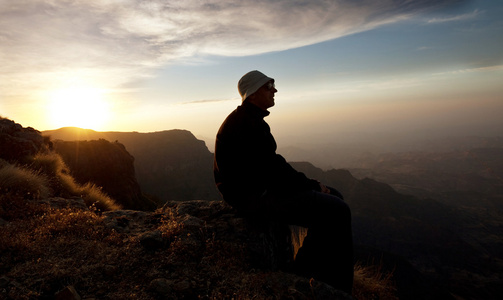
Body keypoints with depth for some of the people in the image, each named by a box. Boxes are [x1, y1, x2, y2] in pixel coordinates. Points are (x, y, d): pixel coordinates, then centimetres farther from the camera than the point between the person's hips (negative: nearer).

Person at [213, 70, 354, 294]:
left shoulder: (250, 118, 17)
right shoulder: (247, 123, -17)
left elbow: (270, 163, 18)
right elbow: (271, 169, -22)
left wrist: (309, 183, 8)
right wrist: (312, 186, -10)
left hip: (263, 188, 11)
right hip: (251, 197, -11)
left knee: (334, 198, 9)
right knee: (335, 211, -19)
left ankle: (307, 270, 15)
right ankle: (336, 290, -1)